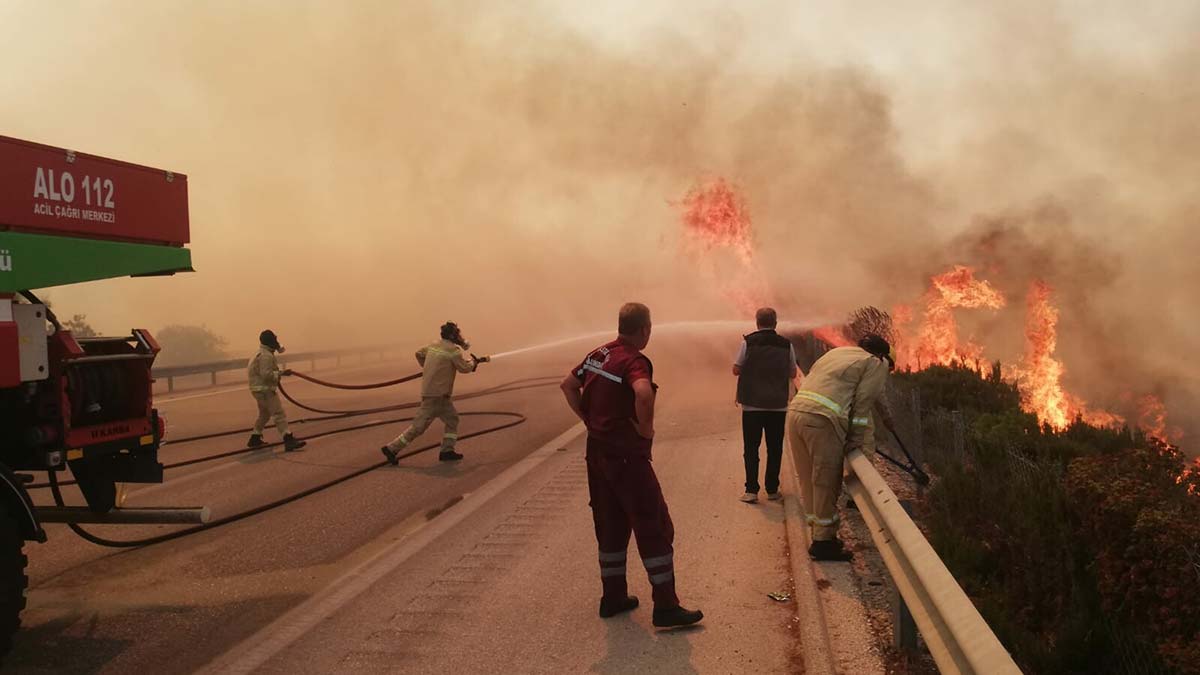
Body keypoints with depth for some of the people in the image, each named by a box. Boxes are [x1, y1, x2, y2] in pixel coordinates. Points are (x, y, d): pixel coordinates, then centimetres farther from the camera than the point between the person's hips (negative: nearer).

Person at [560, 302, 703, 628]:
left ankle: (613, 597, 26)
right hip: (627, 455, -8)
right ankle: (666, 607, 3)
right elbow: (643, 393, -37)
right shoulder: (634, 360, -17)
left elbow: (568, 385, 20)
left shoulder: (598, 354, 8)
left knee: (610, 526, 18)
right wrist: (646, 428, -21)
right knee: (654, 527, 0)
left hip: (597, 451, 9)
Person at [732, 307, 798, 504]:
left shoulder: (748, 342, -7)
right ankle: (772, 489, 16)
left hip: (752, 404, -2)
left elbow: (736, 370, -3)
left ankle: (751, 490, 1)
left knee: (751, 448, 5)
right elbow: (792, 373, 8)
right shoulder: (786, 345, 0)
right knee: (775, 449, 12)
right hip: (778, 405, 2)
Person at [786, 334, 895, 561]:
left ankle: (820, 532, 27)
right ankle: (823, 542, 8)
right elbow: (863, 401, 0)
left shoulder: (837, 352, 28)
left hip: (795, 412, 8)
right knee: (826, 482, 2)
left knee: (809, 480, 15)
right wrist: (857, 439, 3)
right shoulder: (876, 364, 8)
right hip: (822, 421, -8)